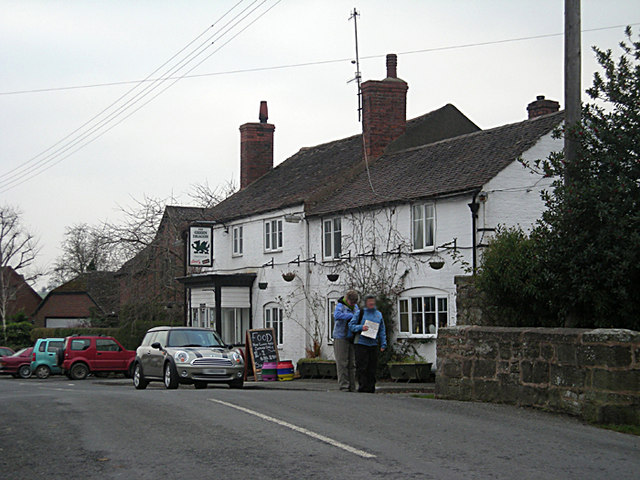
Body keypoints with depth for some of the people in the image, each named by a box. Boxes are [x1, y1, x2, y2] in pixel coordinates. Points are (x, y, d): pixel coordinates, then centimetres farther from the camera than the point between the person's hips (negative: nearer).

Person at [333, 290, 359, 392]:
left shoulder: (355, 307, 12)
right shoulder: (340, 306, -9)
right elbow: (337, 315, -29)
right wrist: (352, 315, -30)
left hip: (351, 339, 6)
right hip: (341, 338, -6)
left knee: (352, 364, 4)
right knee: (342, 363, -6)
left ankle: (352, 387, 7)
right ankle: (344, 386, -5)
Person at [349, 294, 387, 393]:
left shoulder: (378, 314, 15)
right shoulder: (360, 313, 2)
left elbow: (382, 331, 17)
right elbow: (351, 325, 0)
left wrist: (383, 344, 9)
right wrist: (361, 327, -17)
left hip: (373, 344, 4)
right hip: (361, 343, -4)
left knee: (372, 368, 4)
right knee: (361, 367, -8)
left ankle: (371, 388, 10)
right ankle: (362, 387, -4)